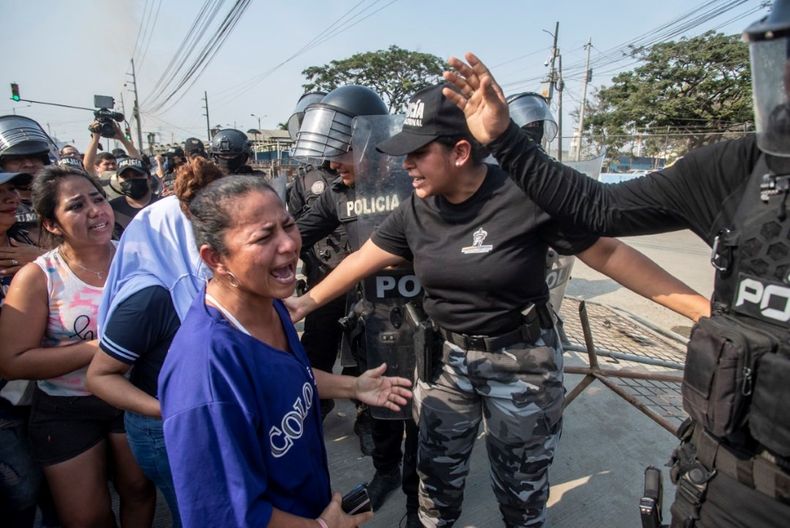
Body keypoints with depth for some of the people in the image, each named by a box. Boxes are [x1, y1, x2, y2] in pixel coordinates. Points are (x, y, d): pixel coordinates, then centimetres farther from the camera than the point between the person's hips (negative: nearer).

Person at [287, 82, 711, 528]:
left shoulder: (528, 196, -21)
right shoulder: (415, 211, -6)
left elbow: (610, 255, -15)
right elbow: (363, 260, 4)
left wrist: (702, 308, -15)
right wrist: (309, 301, 8)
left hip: (522, 362, -3)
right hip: (446, 356, 4)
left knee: (521, 486, 18)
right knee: (437, 472, 20)